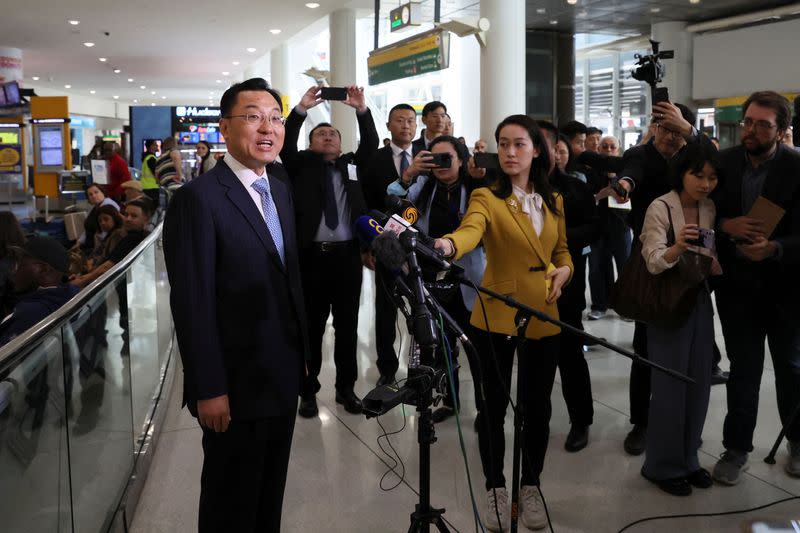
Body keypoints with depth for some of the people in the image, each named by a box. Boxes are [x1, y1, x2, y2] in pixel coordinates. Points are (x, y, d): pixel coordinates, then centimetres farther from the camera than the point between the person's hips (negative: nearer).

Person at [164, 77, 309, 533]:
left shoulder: (282, 187, 8)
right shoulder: (199, 198, -17)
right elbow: (191, 303, -19)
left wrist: (302, 351, 12)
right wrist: (208, 389, -19)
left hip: (284, 374, 7)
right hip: (237, 382, -7)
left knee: (271, 491, 20)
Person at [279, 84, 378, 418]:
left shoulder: (352, 165, 13)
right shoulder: (301, 165, 8)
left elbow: (371, 145, -1)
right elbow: (286, 145, -8)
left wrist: (361, 110, -13)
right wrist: (301, 109, -18)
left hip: (347, 255, 2)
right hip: (311, 255, -2)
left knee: (347, 324, 10)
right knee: (311, 325, 6)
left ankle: (346, 388, 22)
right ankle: (309, 391, 16)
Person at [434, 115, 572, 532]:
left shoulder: (553, 201, 8)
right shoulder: (486, 198, -8)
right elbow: (470, 231, -29)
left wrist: (564, 271, -4)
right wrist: (445, 245, -52)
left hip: (543, 318, 4)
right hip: (496, 317, -3)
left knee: (537, 406, 10)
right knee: (494, 405, 6)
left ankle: (531, 486, 29)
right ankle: (495, 489, 24)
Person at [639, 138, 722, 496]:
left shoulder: (710, 209, 4)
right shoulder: (660, 208, -14)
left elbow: (714, 264, 9)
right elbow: (654, 262, -23)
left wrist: (716, 264, -14)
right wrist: (678, 247, -42)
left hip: (700, 301, 6)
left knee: (699, 383, 10)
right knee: (670, 385, -1)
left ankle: (687, 458, 24)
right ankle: (662, 465, 12)